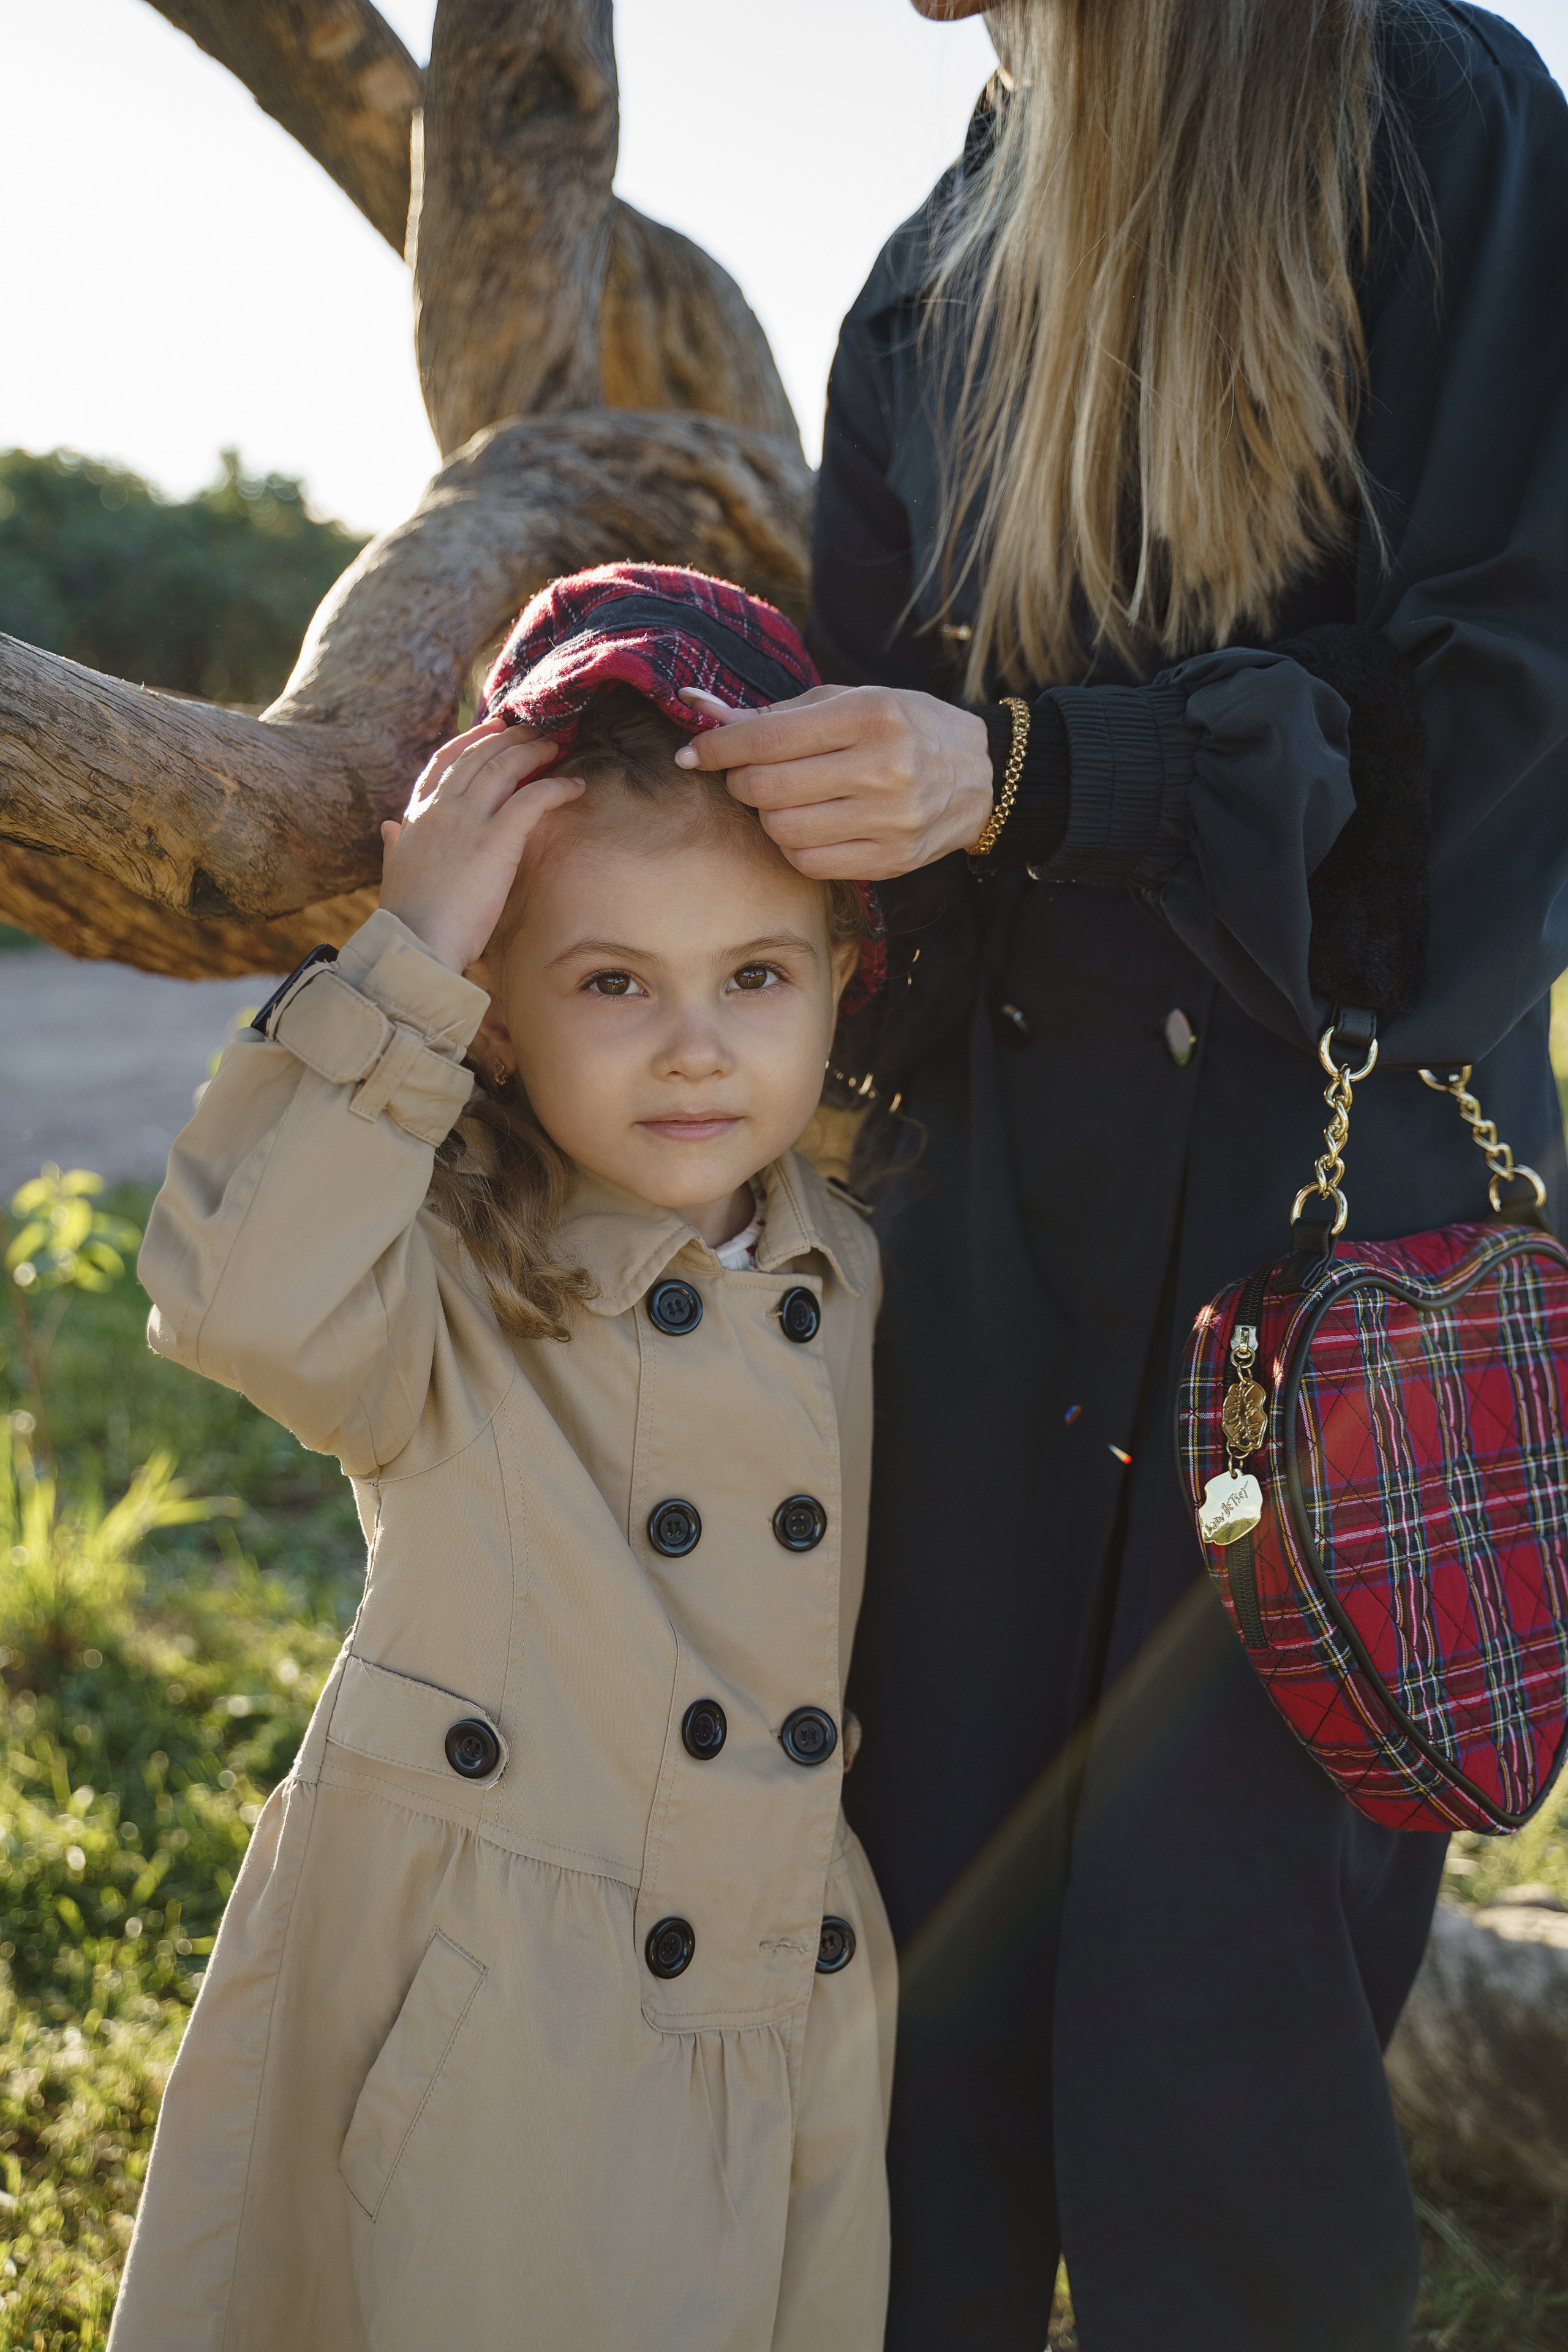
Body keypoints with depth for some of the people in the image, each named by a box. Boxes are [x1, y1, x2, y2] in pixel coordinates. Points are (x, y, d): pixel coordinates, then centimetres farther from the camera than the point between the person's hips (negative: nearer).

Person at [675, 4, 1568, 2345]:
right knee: (932, 1972, 5)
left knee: (1212, 2055, -4)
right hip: (1005, 1205, 5)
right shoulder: (944, 267, 15)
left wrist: (1029, 773, -18)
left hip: (1336, 1194, -4)